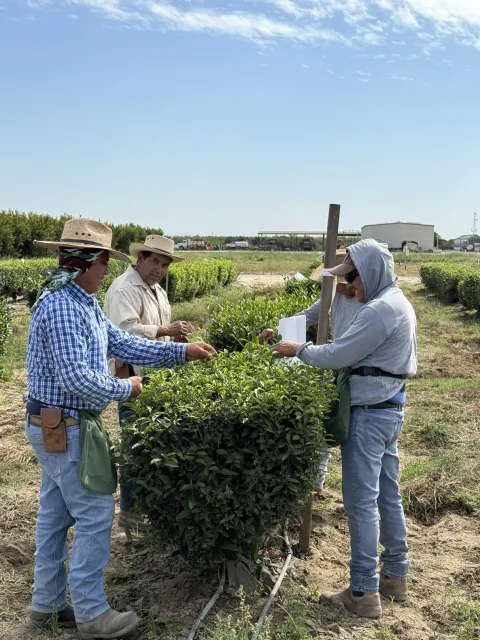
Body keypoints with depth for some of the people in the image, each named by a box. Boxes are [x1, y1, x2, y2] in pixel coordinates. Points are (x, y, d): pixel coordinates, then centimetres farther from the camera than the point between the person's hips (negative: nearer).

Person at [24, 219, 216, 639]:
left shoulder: (83, 302, 10)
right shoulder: (62, 305, -22)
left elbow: (124, 344, 10)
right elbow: (76, 378, -27)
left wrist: (182, 352, 6)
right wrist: (125, 389, -12)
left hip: (58, 426, 10)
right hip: (66, 427, -10)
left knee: (55, 516, 17)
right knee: (94, 516, -1)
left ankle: (48, 604, 29)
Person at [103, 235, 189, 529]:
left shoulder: (156, 289, 16)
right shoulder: (124, 289, -15)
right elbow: (126, 331, -27)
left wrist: (175, 338, 8)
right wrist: (165, 331, -25)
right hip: (132, 376, -9)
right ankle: (130, 510, 8)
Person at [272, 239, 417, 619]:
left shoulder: (380, 309, -19)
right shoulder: (398, 303, 13)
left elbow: (339, 355, -18)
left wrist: (299, 351, -5)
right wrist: (336, 366, 9)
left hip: (370, 413, -10)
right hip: (389, 408, 10)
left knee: (362, 501, -3)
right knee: (388, 496, 16)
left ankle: (365, 593, 5)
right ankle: (396, 576, 28)